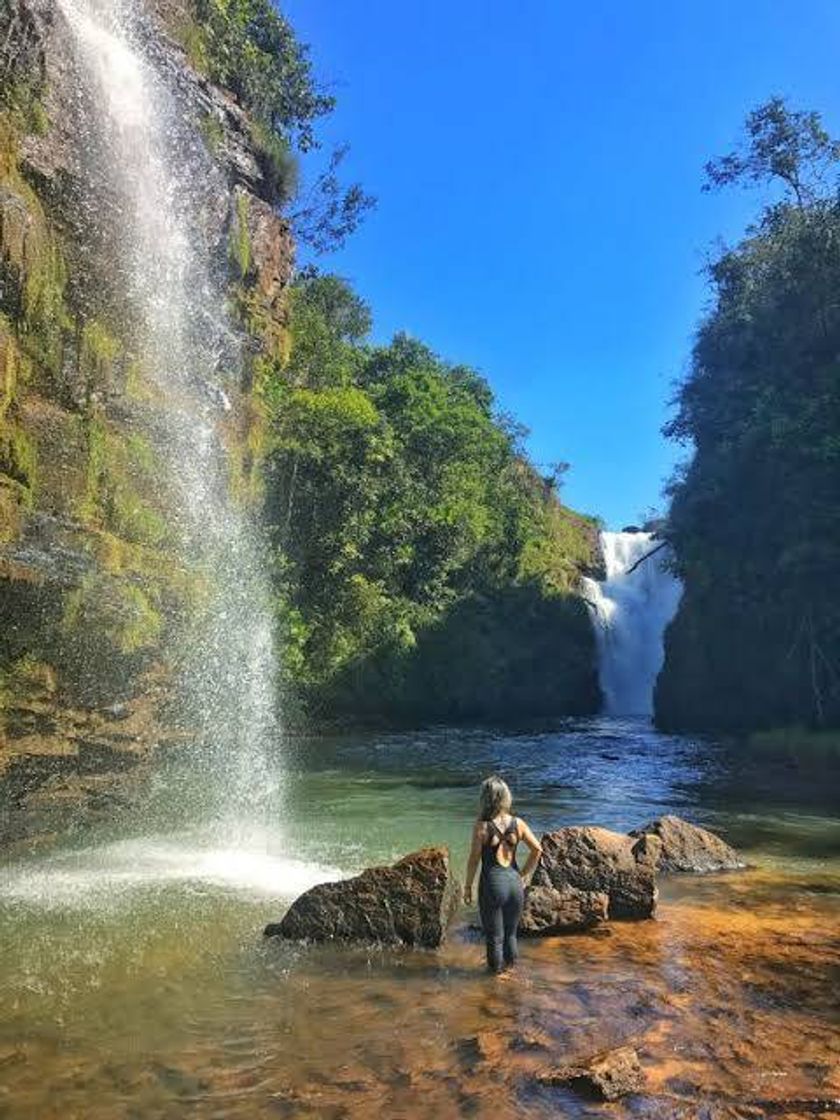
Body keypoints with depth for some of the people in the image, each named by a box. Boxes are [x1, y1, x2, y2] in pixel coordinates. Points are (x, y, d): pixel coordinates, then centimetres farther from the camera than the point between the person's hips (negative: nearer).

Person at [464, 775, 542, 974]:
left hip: (493, 884, -4)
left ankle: (496, 971, 30)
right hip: (514, 882, 4)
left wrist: (468, 886, 1)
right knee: (511, 933, 24)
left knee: (495, 937, 15)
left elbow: (474, 859, -10)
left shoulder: (482, 827, -17)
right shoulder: (518, 824, -5)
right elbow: (537, 849, 0)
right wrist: (525, 874, 11)